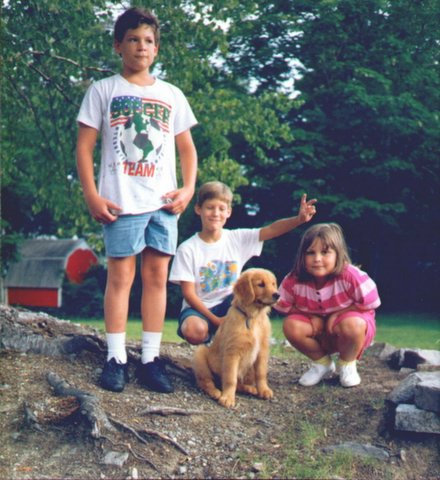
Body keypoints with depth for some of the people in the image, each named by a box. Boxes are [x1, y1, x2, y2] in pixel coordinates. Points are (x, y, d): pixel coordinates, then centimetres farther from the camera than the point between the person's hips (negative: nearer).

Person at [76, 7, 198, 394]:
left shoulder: (172, 95, 13)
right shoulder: (103, 90, 5)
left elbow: (187, 148, 16)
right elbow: (84, 146, 1)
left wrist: (188, 189, 1)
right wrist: (92, 196, -8)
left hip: (164, 201, 3)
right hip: (121, 201, -3)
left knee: (157, 276, 3)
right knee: (120, 276, -3)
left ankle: (151, 358, 9)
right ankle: (116, 358, 4)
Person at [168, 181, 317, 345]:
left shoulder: (237, 239, -3)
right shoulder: (187, 249, -10)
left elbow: (272, 230, -17)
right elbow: (188, 293, -11)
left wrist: (298, 219, -36)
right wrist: (215, 319, -20)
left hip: (229, 307, 2)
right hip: (198, 308, -2)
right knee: (194, 331, -35)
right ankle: (209, 336, 3)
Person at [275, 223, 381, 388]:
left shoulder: (351, 276, -28)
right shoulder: (294, 281, -20)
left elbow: (370, 303, -18)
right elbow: (283, 306, -4)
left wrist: (338, 313, -22)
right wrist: (310, 316, -18)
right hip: (317, 328, 3)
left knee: (352, 324, -38)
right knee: (291, 326, -25)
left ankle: (347, 365, -2)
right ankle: (321, 363, 4)